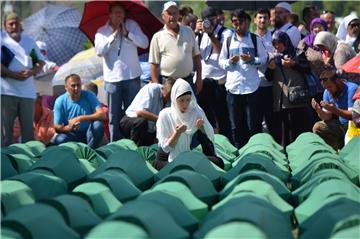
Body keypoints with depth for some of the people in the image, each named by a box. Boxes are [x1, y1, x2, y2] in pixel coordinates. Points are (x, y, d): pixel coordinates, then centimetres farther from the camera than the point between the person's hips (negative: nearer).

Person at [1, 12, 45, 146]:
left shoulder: (29, 41, 18)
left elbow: (41, 62, 15)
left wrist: (32, 72, -7)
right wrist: (13, 74, -17)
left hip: (27, 92, 4)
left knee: (28, 130, 5)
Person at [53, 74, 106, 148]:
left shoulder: (89, 96, -7)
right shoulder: (60, 101, -7)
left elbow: (102, 115, -20)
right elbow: (56, 127, -7)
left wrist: (81, 118, -28)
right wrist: (69, 128, -30)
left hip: (88, 133, 1)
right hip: (71, 135, -1)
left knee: (98, 125, -30)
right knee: (59, 139, -33)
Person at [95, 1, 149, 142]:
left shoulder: (132, 25, 6)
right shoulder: (102, 31, 4)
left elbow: (144, 43, -5)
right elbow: (99, 51, -10)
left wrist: (127, 33, -11)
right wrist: (113, 36, -12)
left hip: (132, 77, 1)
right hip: (113, 78, -1)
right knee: (114, 115, 4)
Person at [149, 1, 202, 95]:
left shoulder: (189, 31, 11)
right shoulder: (158, 37, 2)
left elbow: (196, 56, 13)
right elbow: (154, 64, -1)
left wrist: (199, 79, 6)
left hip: (188, 80, 3)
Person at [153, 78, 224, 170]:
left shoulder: (197, 112, 4)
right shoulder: (165, 115, -3)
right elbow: (166, 148, -4)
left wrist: (201, 128, -15)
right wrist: (177, 133, -20)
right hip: (170, 159, -2)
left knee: (218, 162, -25)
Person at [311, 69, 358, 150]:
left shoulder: (352, 89, -20)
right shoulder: (327, 92, 0)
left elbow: (352, 115, -27)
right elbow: (327, 117, -1)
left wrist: (335, 110, -38)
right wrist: (319, 110, -22)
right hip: (340, 125, 6)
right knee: (317, 127, -11)